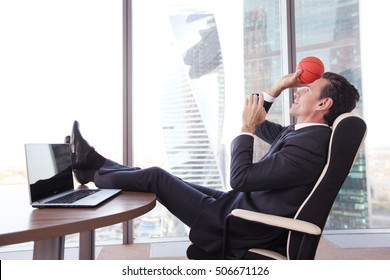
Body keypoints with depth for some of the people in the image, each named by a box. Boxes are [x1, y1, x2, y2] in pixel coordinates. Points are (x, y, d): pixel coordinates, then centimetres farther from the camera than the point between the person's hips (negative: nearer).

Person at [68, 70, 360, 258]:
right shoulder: (308, 133, 5)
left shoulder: (308, 146, -26)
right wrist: (277, 87, 5)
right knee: (166, 177, 11)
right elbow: (262, 126, 17)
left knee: (156, 176, -2)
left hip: (243, 228, -9)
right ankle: (97, 164, 27)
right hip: (243, 208, 9)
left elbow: (240, 178, -25)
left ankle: (92, 171, 22)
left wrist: (247, 127, -16)